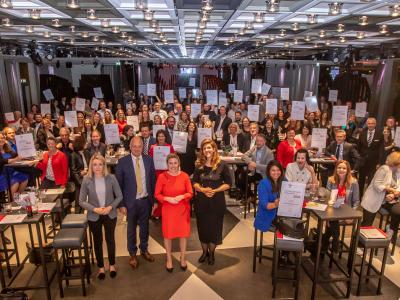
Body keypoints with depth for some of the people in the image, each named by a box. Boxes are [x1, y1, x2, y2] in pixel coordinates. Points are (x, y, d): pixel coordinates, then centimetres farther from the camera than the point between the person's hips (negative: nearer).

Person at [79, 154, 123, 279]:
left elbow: (119, 196, -6)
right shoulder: (86, 179, -13)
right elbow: (81, 201, -8)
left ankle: (112, 265, 39)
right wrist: (95, 209, -20)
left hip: (110, 215, 0)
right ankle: (101, 267, 37)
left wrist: (110, 207, -19)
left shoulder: (111, 178, -14)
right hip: (94, 216, 0)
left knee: (110, 239, 16)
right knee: (97, 241, 17)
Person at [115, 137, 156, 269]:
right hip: (131, 201, -2)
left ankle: (144, 249, 40)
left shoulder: (148, 160, -2)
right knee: (131, 228, 14)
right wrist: (121, 204, -8)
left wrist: (154, 199, 3)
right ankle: (132, 254, 34)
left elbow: (153, 180, 3)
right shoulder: (123, 161, -10)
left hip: (146, 200, 3)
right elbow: (119, 184, -7)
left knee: (144, 227, 18)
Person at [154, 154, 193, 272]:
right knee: (168, 234, 10)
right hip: (168, 210, -1)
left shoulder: (185, 176, -6)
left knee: (183, 233, 11)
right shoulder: (162, 177, -9)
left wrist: (182, 196, -20)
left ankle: (182, 258, 33)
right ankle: (169, 259, 32)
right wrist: (168, 198, -19)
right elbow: (157, 194, -4)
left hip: (182, 209, 1)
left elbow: (190, 193, -1)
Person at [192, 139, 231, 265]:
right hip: (201, 201, 2)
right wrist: (203, 189, -14)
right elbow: (195, 183, 5)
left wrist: (215, 190, -17)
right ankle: (204, 251, 31)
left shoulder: (222, 165, -7)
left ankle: (211, 253, 28)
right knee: (202, 227, 11)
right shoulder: (199, 165, 1)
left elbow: (228, 184, -5)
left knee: (214, 227, 8)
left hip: (217, 201, -2)